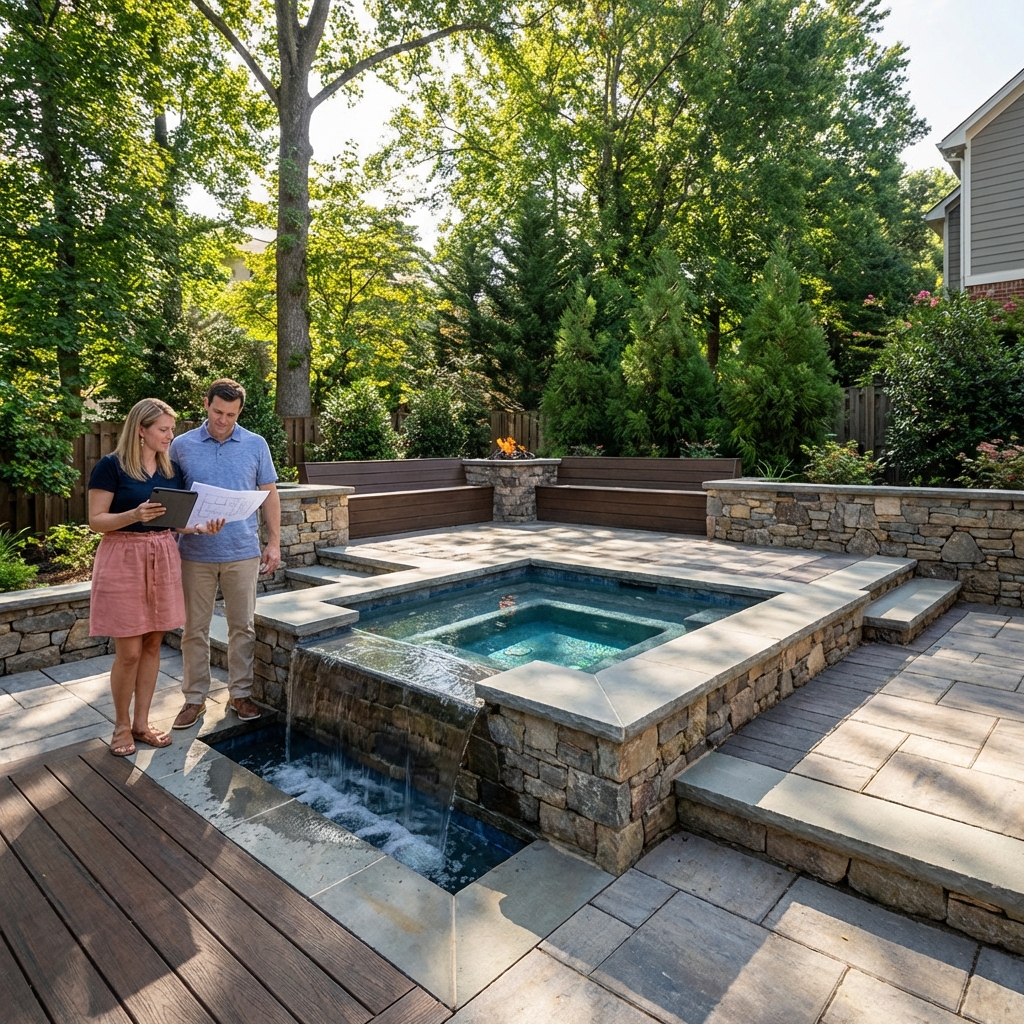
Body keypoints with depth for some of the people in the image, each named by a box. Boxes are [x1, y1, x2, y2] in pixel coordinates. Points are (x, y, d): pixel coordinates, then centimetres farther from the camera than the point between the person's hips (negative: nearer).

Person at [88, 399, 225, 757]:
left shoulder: (172, 469, 8)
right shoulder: (111, 466, -8)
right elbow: (96, 520, -10)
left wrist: (202, 527, -9)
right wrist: (135, 514, -26)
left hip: (163, 557, 5)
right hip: (123, 559, -5)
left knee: (153, 645, 9)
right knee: (129, 651, -2)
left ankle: (141, 722, 22)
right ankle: (121, 724, 19)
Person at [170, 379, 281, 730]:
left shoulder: (256, 445, 2)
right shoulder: (181, 446, 2)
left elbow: (269, 494, 5)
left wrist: (274, 542, 0)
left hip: (243, 553, 0)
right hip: (196, 553, 0)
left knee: (242, 626, 9)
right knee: (194, 629, 8)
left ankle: (240, 692, 23)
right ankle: (194, 697, 22)